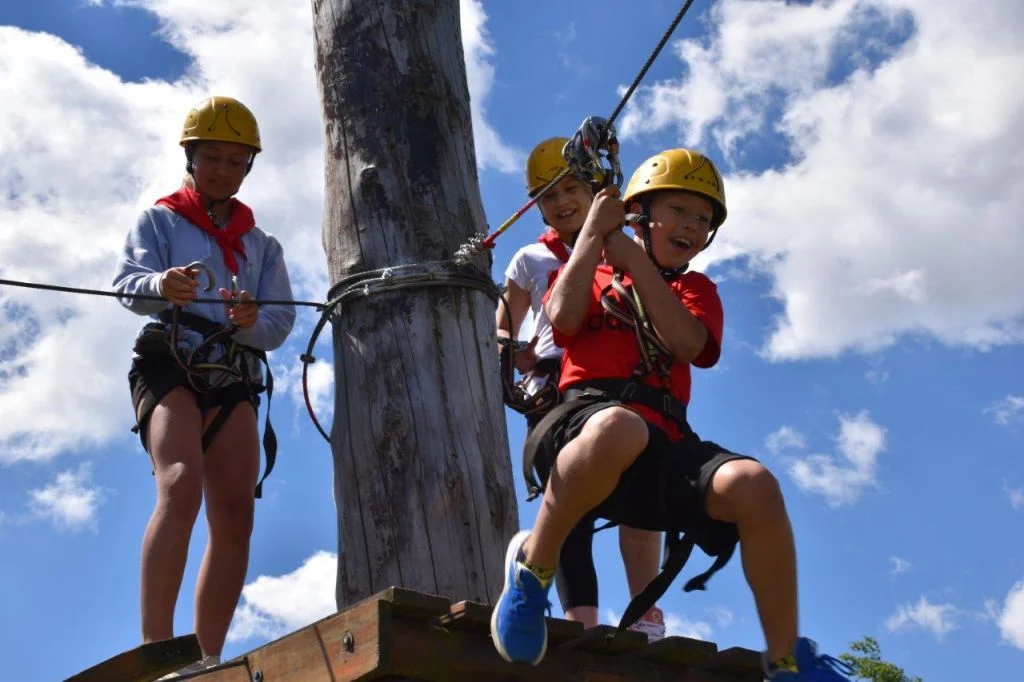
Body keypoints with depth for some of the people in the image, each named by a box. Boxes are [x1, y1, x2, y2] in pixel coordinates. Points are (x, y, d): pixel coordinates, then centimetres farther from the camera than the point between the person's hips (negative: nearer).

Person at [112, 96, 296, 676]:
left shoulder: (262, 245, 22)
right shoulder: (159, 220, 12)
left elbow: (282, 323, 8)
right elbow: (128, 283, -6)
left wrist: (254, 320, -16)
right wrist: (162, 285, -30)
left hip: (235, 381, 5)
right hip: (169, 365, -4)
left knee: (235, 515, -9)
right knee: (181, 486, -28)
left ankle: (209, 661, -8)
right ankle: (156, 648, -33)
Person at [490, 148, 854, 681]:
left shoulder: (694, 289, 28)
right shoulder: (591, 273, 25)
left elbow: (688, 344, 3)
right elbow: (565, 319, -1)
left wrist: (633, 258, 3)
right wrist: (594, 232, 7)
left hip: (665, 445, 3)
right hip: (591, 415, -3)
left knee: (754, 485, -28)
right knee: (619, 428, -42)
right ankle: (533, 567, -20)